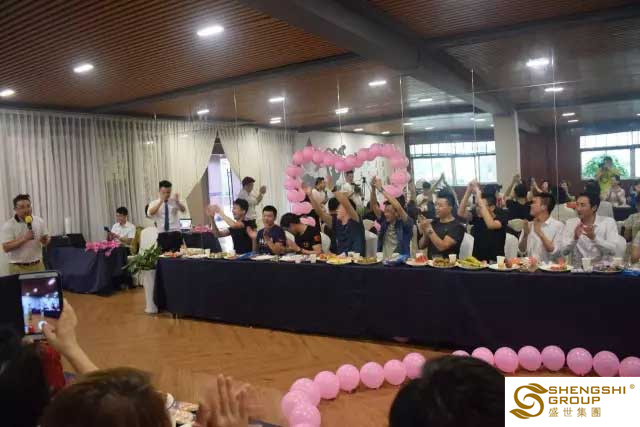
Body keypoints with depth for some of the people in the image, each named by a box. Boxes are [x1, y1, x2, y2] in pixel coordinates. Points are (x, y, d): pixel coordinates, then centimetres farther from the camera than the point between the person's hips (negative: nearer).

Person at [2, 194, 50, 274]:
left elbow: (47, 239, 11)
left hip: (37, 265, 3)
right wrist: (24, 238, -22)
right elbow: (6, 248, -12)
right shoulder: (8, 226, -7)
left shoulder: (40, 221, 3)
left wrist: (45, 240, -13)